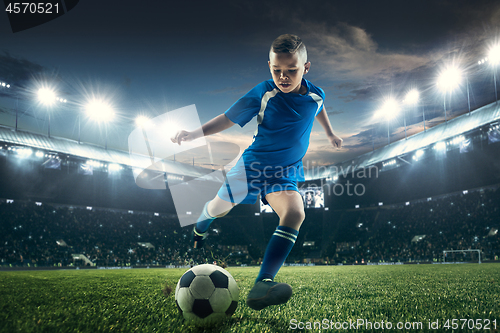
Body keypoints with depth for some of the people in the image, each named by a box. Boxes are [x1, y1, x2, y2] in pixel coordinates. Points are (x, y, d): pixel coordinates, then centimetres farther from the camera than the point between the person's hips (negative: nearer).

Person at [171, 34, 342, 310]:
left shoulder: (315, 95, -4)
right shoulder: (263, 93, -14)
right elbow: (229, 118, -10)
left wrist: (330, 133, 37)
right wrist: (195, 133, -22)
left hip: (286, 172, 2)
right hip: (253, 163, -1)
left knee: (295, 214, -28)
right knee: (219, 208, 15)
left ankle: (262, 284, -37)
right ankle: (198, 230, 55)